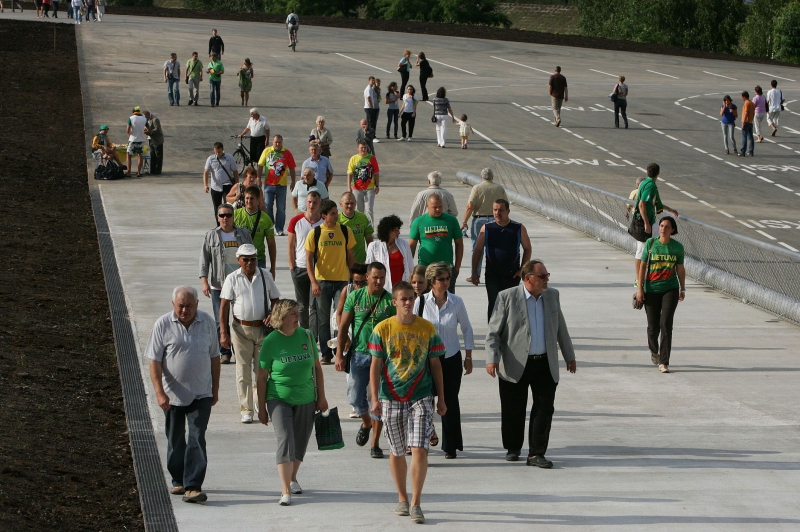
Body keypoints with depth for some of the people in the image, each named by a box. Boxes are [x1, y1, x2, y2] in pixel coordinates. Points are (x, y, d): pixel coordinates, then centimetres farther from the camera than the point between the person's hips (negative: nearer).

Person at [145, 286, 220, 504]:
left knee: (197, 439, -10)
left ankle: (193, 487, -13)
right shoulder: (163, 325, -7)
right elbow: (154, 361, -7)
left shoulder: (207, 322, 1)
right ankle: (178, 481, 28)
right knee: (175, 441, 11)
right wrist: (159, 392, -16)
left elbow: (214, 357, 11)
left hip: (201, 394, 0)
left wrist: (215, 389, 11)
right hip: (173, 395, 0)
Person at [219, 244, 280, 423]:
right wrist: (223, 332, -10)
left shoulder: (265, 276, 6)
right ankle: (246, 410, 4)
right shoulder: (232, 279, 0)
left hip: (262, 328, 1)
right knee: (243, 371, 0)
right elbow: (224, 306, -2)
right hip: (241, 329, -1)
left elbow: (275, 299, 14)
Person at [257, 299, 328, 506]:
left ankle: (292, 479, 35)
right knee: (285, 440, -15)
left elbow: (317, 368, 11)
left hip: (306, 399, 4)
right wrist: (262, 407, -1)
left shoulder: (307, 336, 2)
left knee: (300, 442, 12)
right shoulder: (271, 342, -8)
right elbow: (262, 377, -2)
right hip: (279, 399, -4)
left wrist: (321, 397, 9)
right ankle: (286, 491, -15)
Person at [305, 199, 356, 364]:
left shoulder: (345, 231, 3)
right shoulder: (314, 234, -2)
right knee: (323, 319, 5)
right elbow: (309, 259, -1)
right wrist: (313, 282, -12)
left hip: (342, 280, 0)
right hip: (322, 281, 0)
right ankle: (326, 354, 14)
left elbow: (350, 256, 11)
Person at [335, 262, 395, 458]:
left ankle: (375, 443, 7)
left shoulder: (390, 301, -2)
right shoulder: (355, 297, 2)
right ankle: (366, 422, 37)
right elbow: (343, 327, 5)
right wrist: (339, 354, -1)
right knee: (355, 397, 4)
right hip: (359, 354, 2)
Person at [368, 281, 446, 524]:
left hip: (420, 397, 0)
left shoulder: (427, 329, 1)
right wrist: (375, 399, -6)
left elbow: (435, 364, 8)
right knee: (397, 451, 10)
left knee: (420, 450, -11)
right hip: (392, 399, 1)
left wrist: (441, 398, 9)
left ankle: (416, 503, -5)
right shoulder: (382, 329, -1)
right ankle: (402, 499, 27)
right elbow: (376, 366, 1)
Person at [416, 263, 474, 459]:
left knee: (450, 401, 3)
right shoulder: (421, 301, -6)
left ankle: (451, 446, 14)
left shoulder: (456, 302, -4)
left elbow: (467, 330, 6)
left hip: (451, 359, 0)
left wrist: (468, 357, 6)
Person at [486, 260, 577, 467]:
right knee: (513, 411, 7)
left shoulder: (552, 296, 8)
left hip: (545, 364, 3)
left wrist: (569, 356, 24)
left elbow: (561, 329, 19)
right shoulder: (507, 297, -6)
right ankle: (513, 448, 27)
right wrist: (492, 359, -17)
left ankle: (536, 453, 2)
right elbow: (493, 332, -5)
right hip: (515, 366, -3)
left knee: (544, 409, -3)